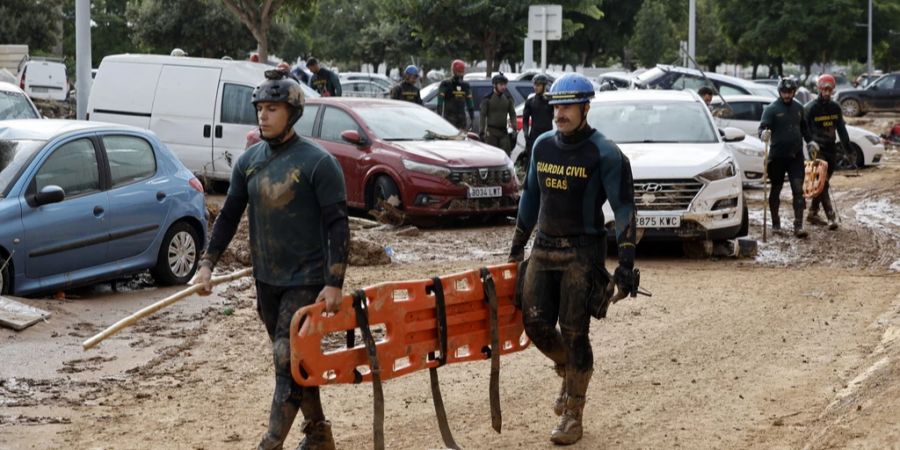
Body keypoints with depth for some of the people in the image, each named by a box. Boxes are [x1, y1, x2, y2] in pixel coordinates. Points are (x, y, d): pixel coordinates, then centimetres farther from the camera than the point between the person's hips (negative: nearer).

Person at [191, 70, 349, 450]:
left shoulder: (318, 162, -13)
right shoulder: (248, 161, 5)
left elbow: (337, 225, -14)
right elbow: (229, 215, 12)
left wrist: (334, 284, -20)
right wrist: (207, 265, 6)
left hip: (306, 281, -6)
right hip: (266, 280, 6)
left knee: (288, 361, -11)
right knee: (294, 360, 14)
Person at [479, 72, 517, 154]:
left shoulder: (508, 99, 11)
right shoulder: (487, 98, -1)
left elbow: (512, 114, 13)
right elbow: (483, 115, -3)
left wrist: (514, 128, -1)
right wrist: (482, 131, -10)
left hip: (504, 132, 4)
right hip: (491, 132, -3)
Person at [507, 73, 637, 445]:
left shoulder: (604, 154, -10)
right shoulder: (543, 145, 8)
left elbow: (623, 208, -11)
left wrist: (626, 260, -19)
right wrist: (517, 244, 22)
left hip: (582, 252, -5)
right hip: (544, 247, 5)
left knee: (574, 333, -4)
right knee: (535, 324, 0)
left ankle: (572, 414, 7)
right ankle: (568, 371, 30)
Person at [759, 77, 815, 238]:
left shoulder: (798, 107, 9)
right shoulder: (772, 108, -6)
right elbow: (763, 127, -14)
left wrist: (809, 140, 10)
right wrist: (764, 134, -35)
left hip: (796, 156, 3)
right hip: (777, 156, -3)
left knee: (798, 190, -6)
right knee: (776, 189, 10)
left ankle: (798, 226, -9)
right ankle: (775, 222, 25)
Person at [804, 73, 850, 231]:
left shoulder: (835, 107, 10)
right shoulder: (810, 108, -6)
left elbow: (841, 129, 16)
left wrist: (847, 147, 11)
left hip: (831, 149, 6)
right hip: (817, 150, -6)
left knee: (823, 183, 10)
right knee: (823, 183, -12)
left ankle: (813, 213, 20)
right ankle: (831, 217, -18)